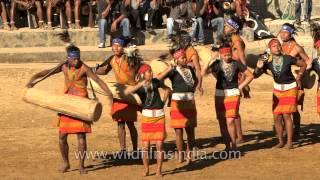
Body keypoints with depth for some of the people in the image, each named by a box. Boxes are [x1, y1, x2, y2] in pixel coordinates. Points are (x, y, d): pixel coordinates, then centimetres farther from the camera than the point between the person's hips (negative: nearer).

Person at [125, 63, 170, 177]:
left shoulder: (155, 82, 2)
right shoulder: (139, 86, -5)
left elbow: (167, 89, 19)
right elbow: (126, 92, -24)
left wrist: (163, 102, 10)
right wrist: (140, 84, -33)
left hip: (159, 115, 1)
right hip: (147, 116, -1)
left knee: (159, 144, -3)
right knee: (146, 145, -1)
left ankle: (158, 171, 5)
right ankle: (146, 170, 12)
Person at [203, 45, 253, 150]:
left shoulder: (236, 64, -1)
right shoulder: (217, 64, 1)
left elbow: (250, 76, 6)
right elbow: (205, 72, -10)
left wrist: (240, 86, 0)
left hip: (233, 94, -2)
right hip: (219, 95, 3)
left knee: (230, 121, -13)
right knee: (222, 122, 6)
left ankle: (234, 145, 1)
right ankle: (227, 146, 18)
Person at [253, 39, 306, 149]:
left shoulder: (288, 59, -18)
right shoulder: (268, 63, -11)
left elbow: (303, 64, -4)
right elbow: (256, 75, -12)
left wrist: (298, 78, -1)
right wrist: (258, 67, -31)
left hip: (290, 89, -4)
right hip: (277, 89, 4)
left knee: (286, 115, -13)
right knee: (277, 117, 1)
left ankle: (289, 142, -8)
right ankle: (280, 141, 13)